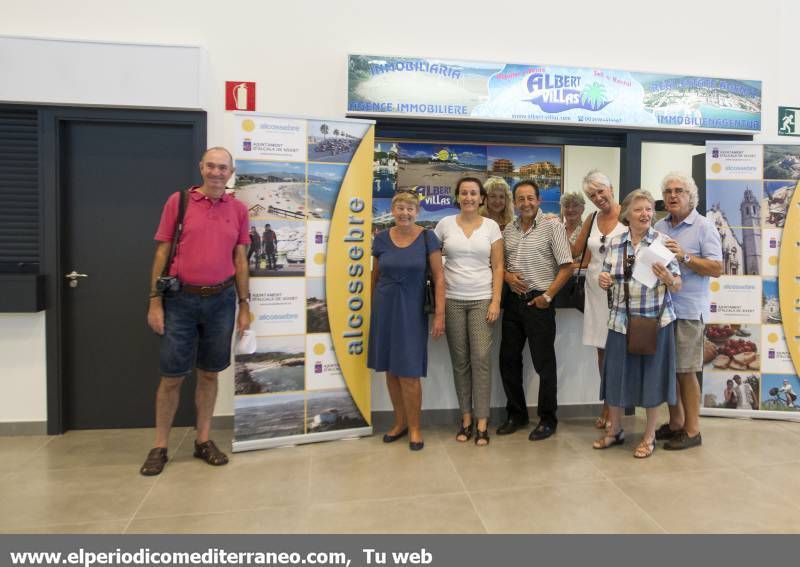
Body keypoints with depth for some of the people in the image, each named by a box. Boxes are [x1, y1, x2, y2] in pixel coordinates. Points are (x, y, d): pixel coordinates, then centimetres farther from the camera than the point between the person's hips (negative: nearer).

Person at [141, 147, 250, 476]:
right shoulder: (178, 201, -1)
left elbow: (240, 260, 8)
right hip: (180, 300, -2)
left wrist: (244, 306, 5)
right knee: (172, 376, 5)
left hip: (221, 300, 2)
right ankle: (160, 447, 21)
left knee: (209, 373, 11)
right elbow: (162, 253, 0)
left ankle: (203, 440, 25)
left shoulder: (238, 209, 5)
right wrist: (155, 301, -5)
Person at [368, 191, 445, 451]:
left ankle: (414, 427, 17)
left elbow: (439, 277, -6)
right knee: (391, 370, 10)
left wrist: (440, 314, -11)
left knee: (409, 373, -2)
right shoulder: (381, 239, 3)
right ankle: (400, 422, 28)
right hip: (384, 309, 3)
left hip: (412, 310, -3)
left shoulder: (427, 237, -5)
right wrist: (373, 309, 15)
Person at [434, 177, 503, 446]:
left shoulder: (491, 226, 3)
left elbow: (497, 267, 2)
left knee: (481, 358, -5)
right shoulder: (445, 224, 4)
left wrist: (496, 301, -6)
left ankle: (482, 421, 6)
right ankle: (466, 417, 18)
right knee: (460, 360, 6)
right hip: (452, 300, 1)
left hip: (482, 300, -1)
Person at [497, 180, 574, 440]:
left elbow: (566, 266, -9)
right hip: (513, 301, 6)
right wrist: (507, 276, -4)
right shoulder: (508, 229, 9)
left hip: (539, 302, -5)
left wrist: (548, 296, -13)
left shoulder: (552, 226, -6)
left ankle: (548, 419, 19)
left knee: (544, 363, 3)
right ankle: (516, 414, 27)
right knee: (508, 359, 10)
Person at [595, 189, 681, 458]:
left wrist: (668, 279, -27)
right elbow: (608, 277, 11)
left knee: (651, 376, 6)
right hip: (621, 320, 3)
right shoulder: (615, 243, 5)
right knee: (616, 373, 9)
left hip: (655, 320, -3)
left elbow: (678, 285, -5)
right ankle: (614, 430, 28)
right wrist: (603, 279, -11)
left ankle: (649, 436, 24)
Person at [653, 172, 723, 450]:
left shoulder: (704, 227, -4)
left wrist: (684, 256, -20)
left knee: (685, 371, 1)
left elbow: (716, 269, -10)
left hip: (688, 309, -5)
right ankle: (675, 423, 26)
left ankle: (692, 430, 15)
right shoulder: (659, 227, 12)